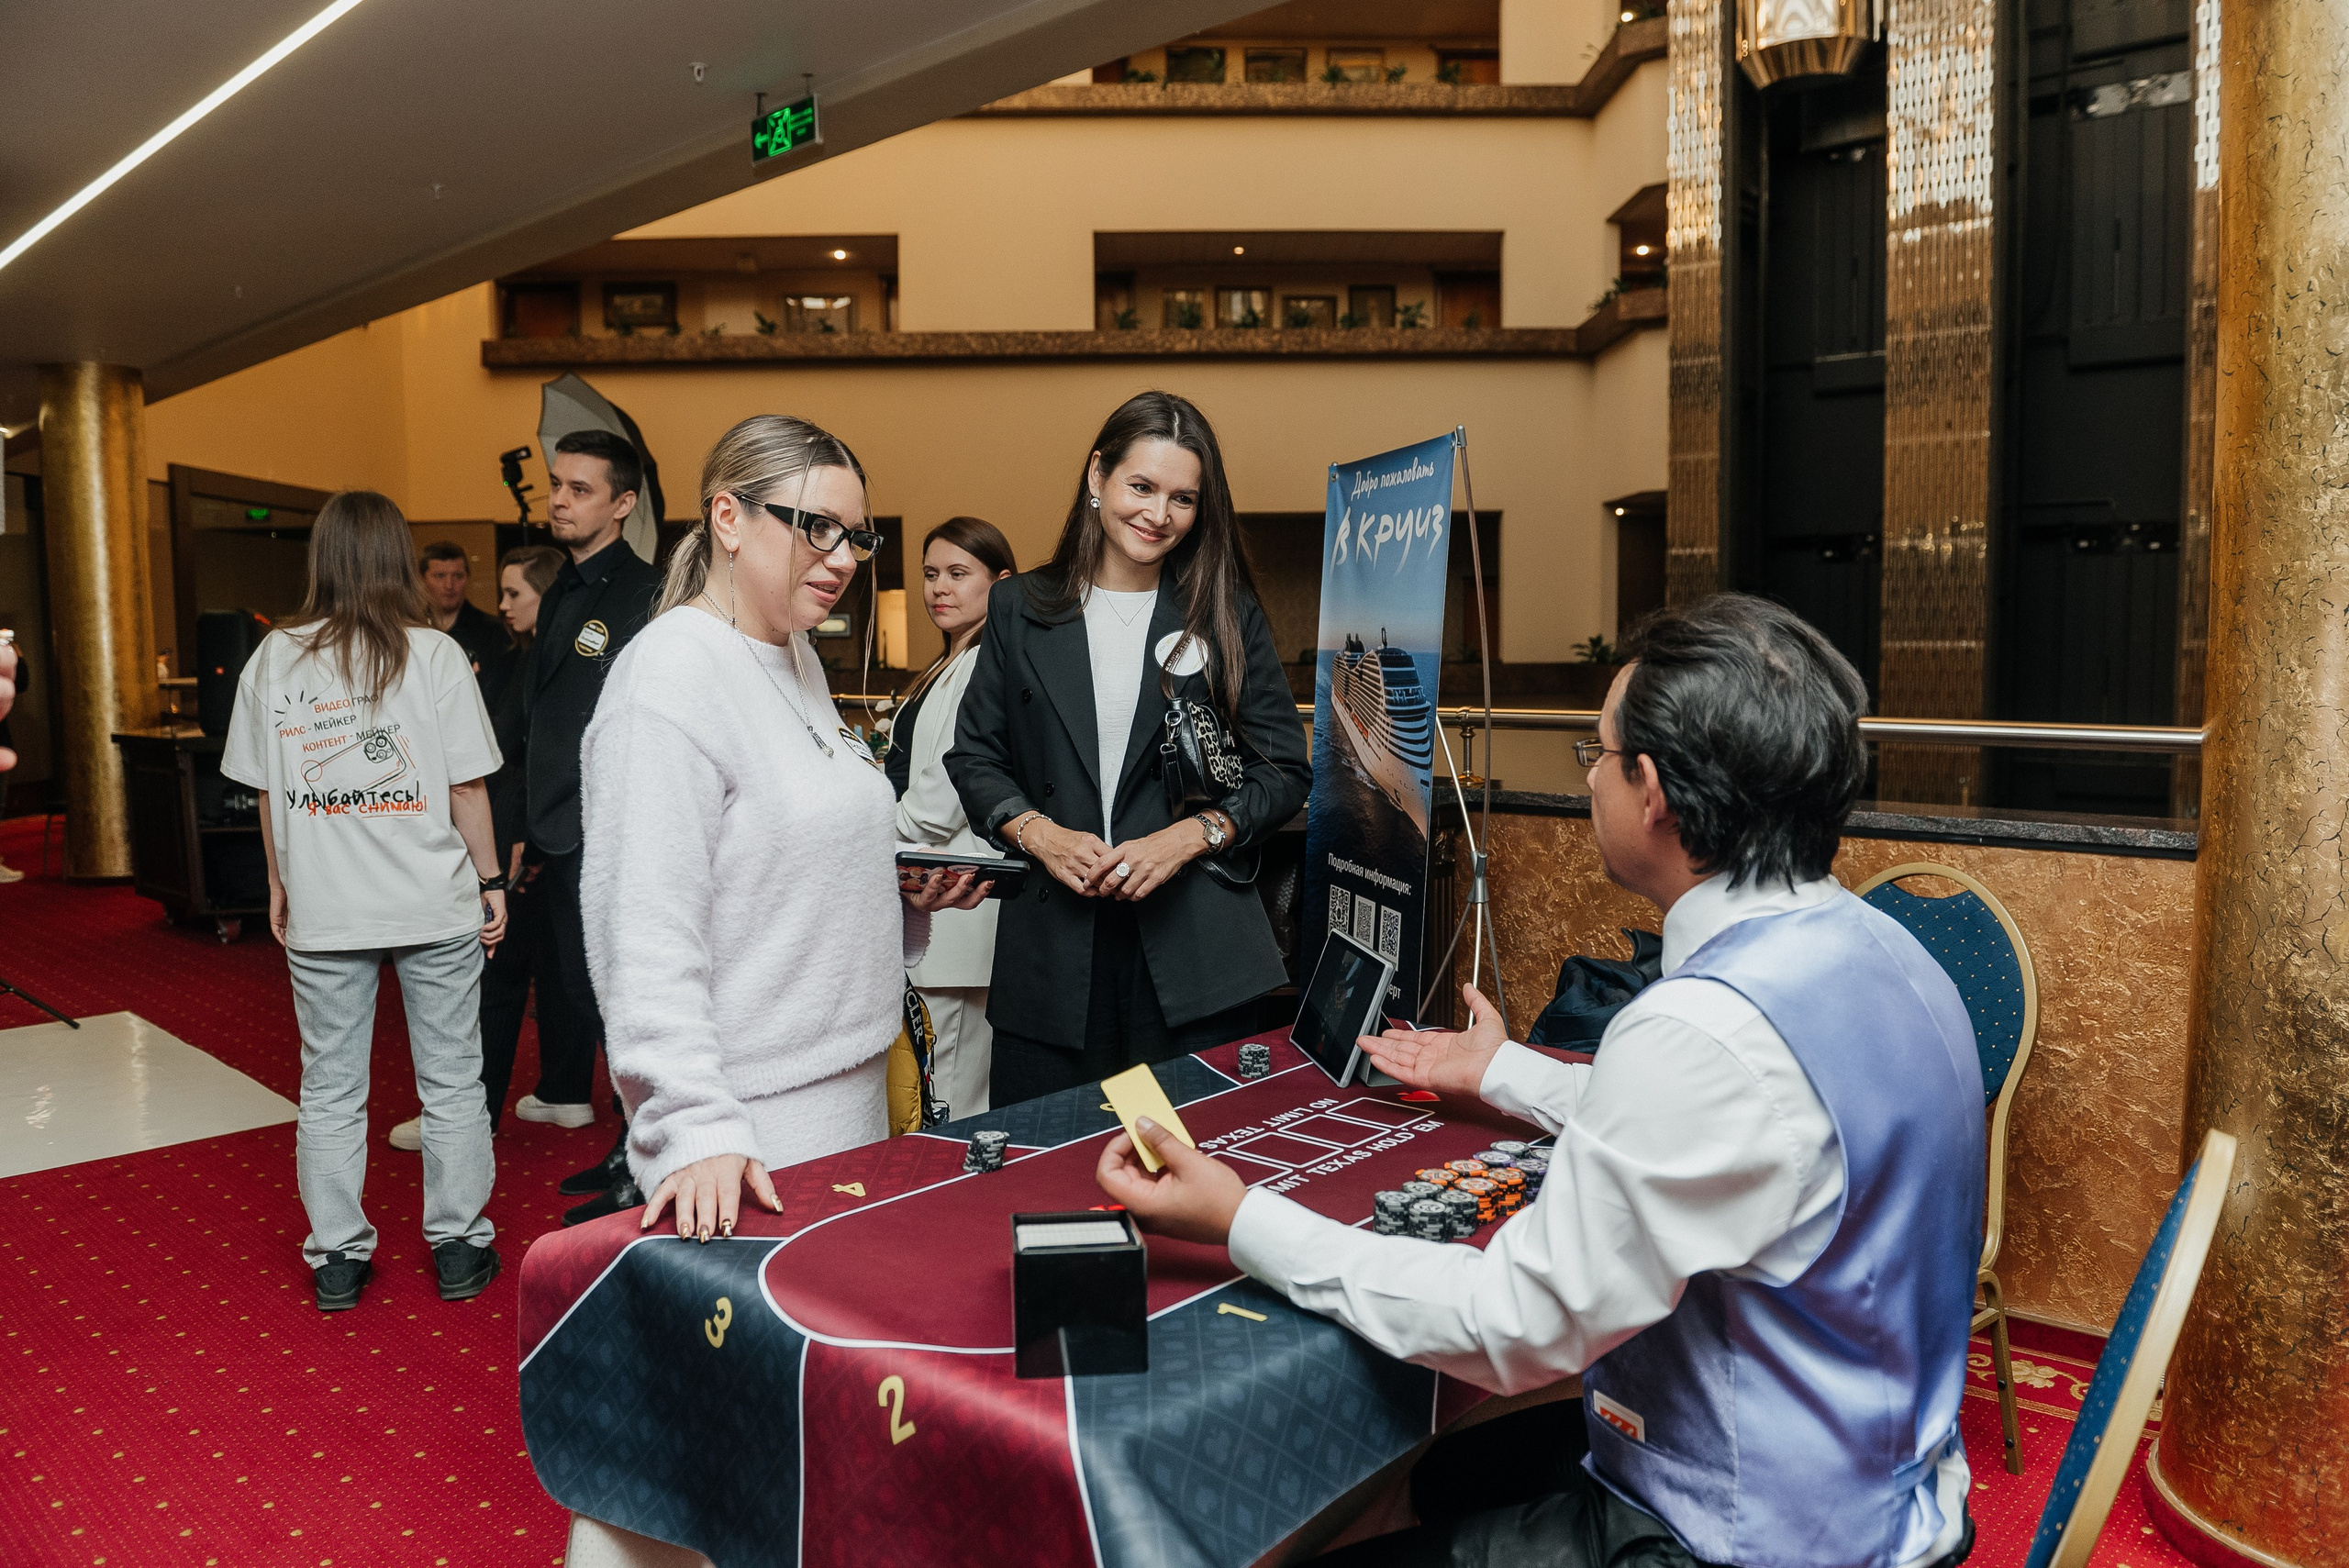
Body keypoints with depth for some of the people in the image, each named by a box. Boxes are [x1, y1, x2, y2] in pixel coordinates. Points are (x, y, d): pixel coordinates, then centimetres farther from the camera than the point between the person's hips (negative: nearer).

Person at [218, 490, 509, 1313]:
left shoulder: (273, 658, 0)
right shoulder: (435, 654, -8)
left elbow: (267, 792, 5)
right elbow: (467, 787, -8)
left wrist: (279, 884, 17)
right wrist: (490, 880, 3)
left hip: (322, 911, 2)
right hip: (434, 905, -2)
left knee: (330, 1090, 13)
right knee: (450, 1083, 10)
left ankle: (336, 1258, 22)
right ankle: (458, 1246, 19)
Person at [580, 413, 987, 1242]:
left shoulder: (795, 657, 10)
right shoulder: (671, 676, -18)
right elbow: (647, 940, -23)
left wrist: (904, 888, 5)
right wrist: (698, 1132, -28)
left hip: (852, 1091, 9)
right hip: (752, 1128, -9)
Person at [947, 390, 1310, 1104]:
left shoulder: (1228, 616, 6)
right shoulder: (1020, 610, 9)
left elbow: (1285, 770, 4)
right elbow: (973, 756, 10)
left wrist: (1190, 835, -11)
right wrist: (1036, 832, -8)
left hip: (1192, 945, -1)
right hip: (1052, 945, 1)